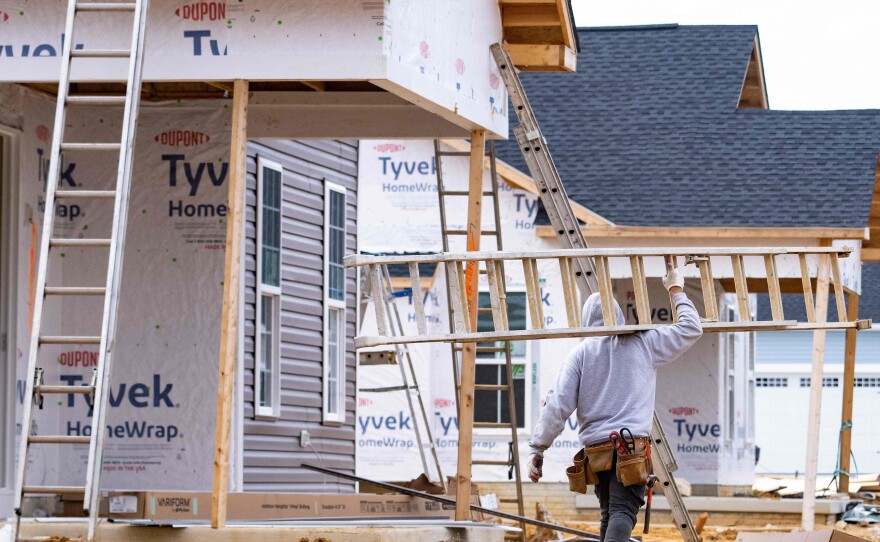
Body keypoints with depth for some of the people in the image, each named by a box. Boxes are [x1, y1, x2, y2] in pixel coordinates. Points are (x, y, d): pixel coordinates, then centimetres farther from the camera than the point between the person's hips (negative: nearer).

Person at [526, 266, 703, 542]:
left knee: (609, 514, 19)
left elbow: (558, 404, -1)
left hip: (596, 448, 2)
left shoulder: (581, 352, 7)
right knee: (623, 512, -17)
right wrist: (676, 291, 31)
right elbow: (691, 329, 18)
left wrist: (537, 448, 3)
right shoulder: (643, 344, 7)